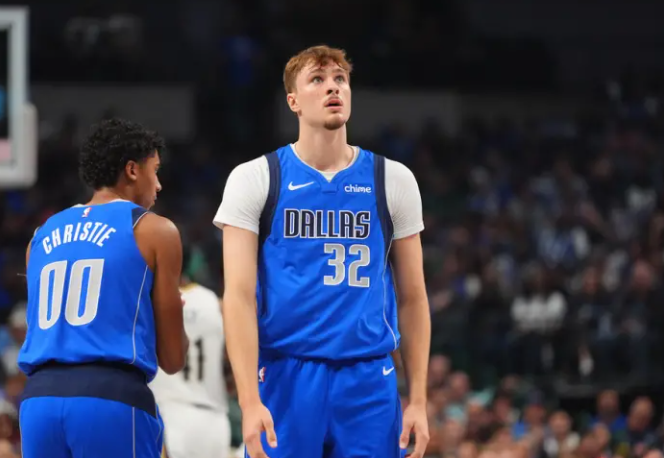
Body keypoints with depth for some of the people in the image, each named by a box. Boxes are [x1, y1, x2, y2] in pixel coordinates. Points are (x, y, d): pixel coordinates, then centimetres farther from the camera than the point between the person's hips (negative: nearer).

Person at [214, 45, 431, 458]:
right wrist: (249, 401, -16)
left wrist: (418, 401, 5)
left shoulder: (393, 180, 8)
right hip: (286, 379, -2)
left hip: (368, 381, 2)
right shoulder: (254, 179, 1)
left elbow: (412, 298, 11)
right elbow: (239, 296, -5)